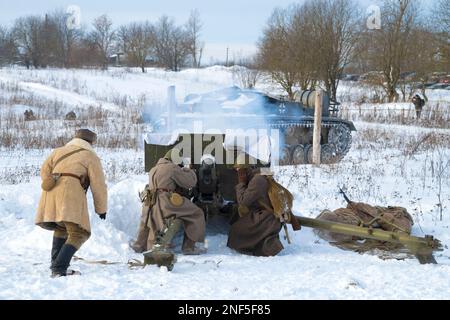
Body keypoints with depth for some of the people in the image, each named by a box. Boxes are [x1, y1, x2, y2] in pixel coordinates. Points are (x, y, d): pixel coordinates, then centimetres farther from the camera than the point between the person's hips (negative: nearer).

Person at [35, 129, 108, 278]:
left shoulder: (59, 151, 28)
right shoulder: (91, 157, 13)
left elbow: (44, 171, 20)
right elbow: (99, 186, 10)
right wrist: (102, 208, 19)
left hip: (50, 193, 6)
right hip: (71, 194, -6)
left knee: (61, 228, 26)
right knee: (78, 234, -6)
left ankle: (55, 264, 17)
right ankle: (59, 269, -21)